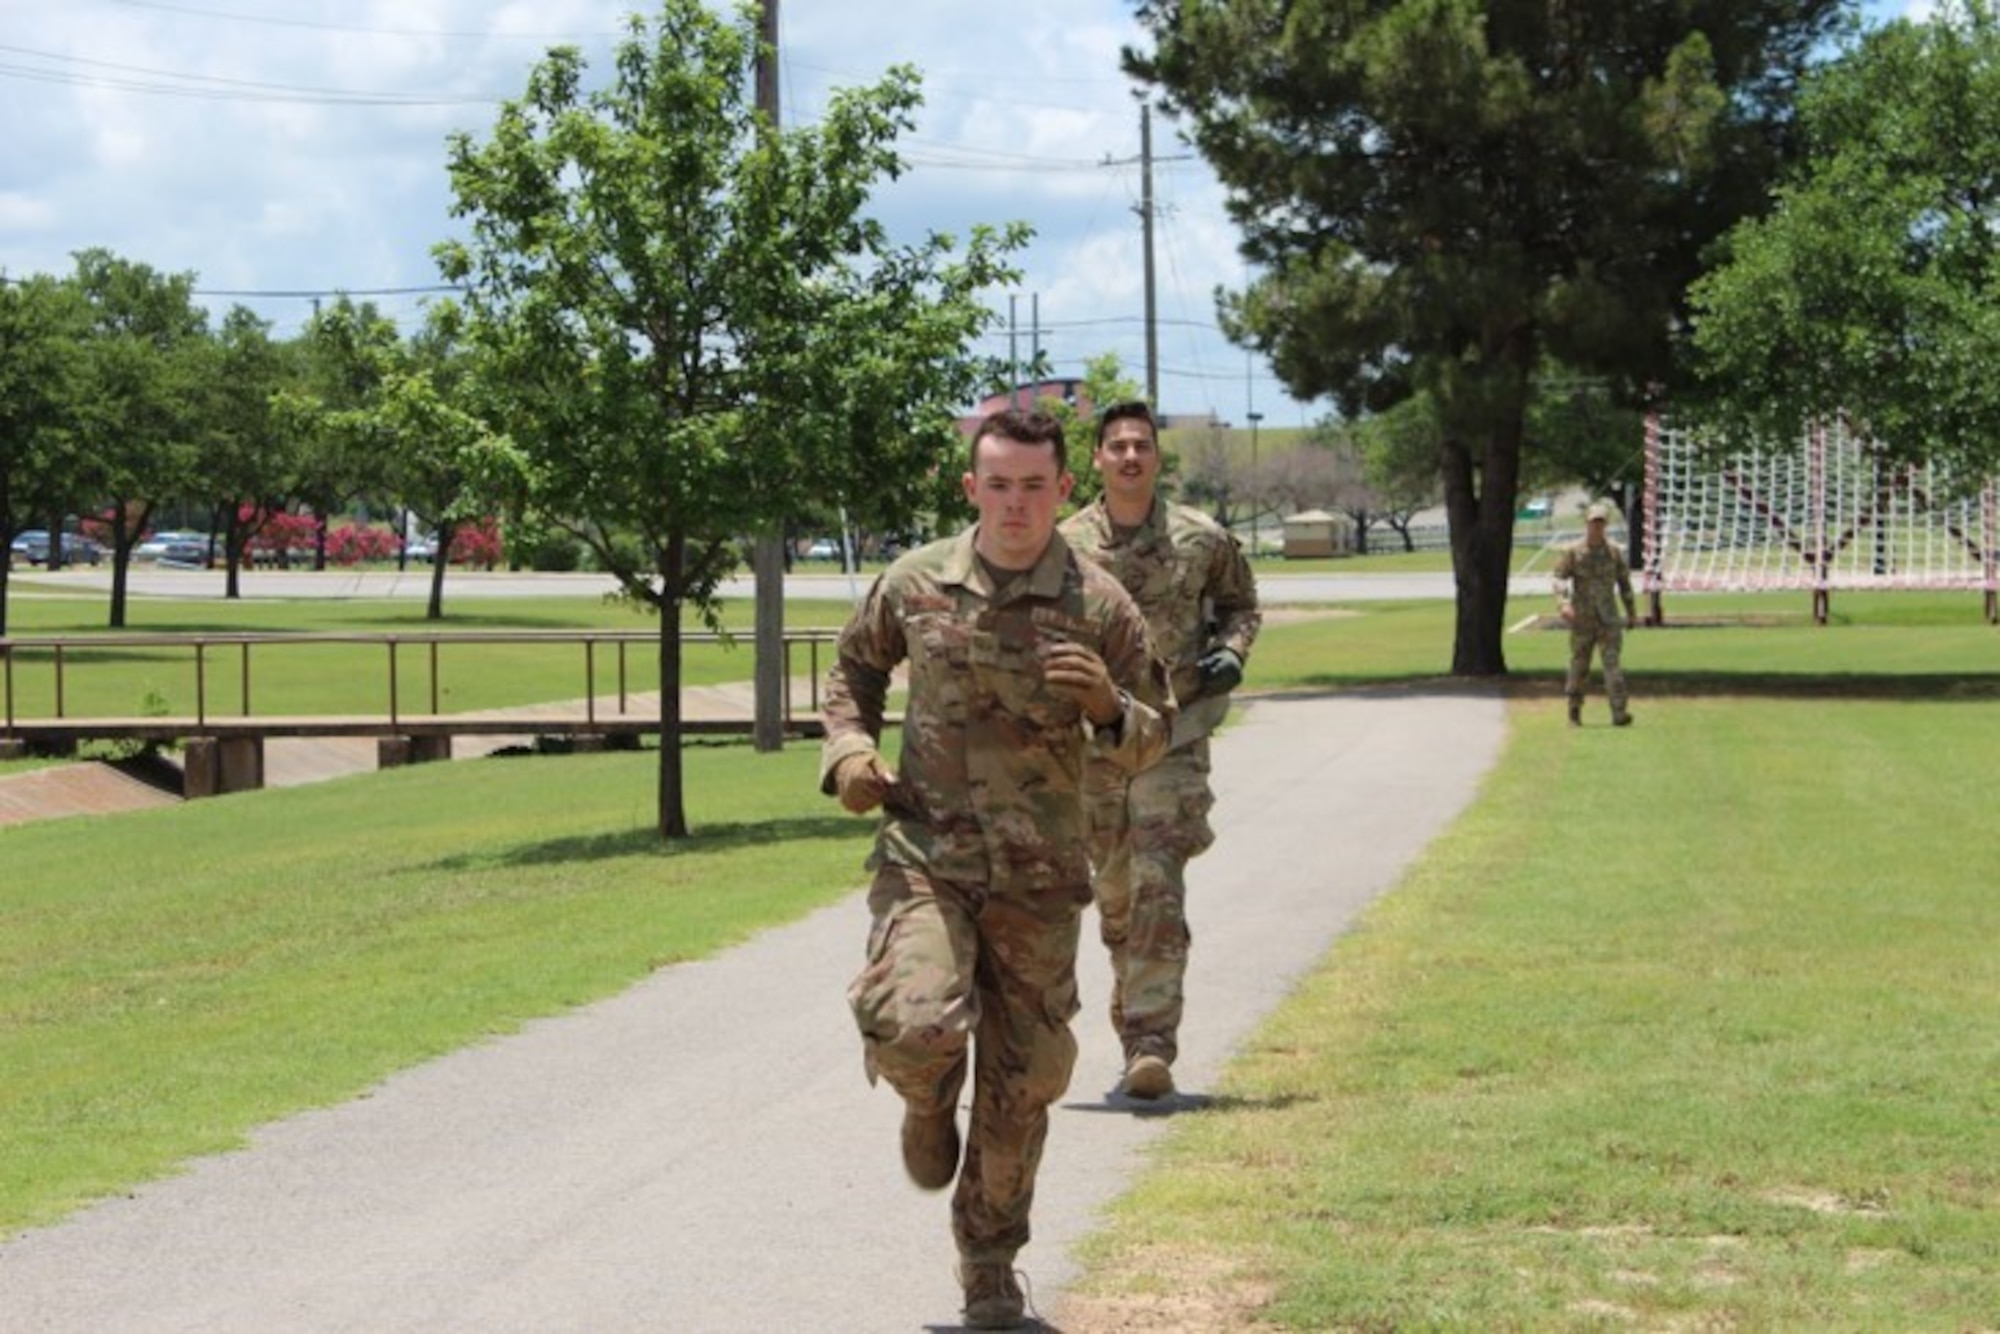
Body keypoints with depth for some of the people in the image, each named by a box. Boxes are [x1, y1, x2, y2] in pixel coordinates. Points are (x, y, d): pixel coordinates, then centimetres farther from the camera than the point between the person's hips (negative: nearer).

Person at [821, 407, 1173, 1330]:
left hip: (1038, 875, 1)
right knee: (912, 1024, -25)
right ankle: (927, 1103, 14)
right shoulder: (914, 584, 0)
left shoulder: (1099, 605, -3)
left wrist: (1106, 705, -18)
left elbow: (1150, 741, 5)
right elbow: (855, 665, 19)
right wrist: (848, 749, 1)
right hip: (924, 852, -1)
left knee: (1021, 1081, 6)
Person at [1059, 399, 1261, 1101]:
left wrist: (1230, 653, -1)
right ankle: (1137, 1034, 30)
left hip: (1173, 736, -2)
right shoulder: (1065, 545, 1)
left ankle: (1151, 1044, -16)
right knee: (1114, 898, 12)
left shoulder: (1202, 538, 1)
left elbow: (1240, 604, 18)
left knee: (1158, 891, -14)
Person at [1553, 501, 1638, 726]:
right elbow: (1560, 580, -9)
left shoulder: (1614, 552, 6)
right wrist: (1564, 603, -27)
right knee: (1579, 667, 7)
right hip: (1582, 620, -1)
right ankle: (1574, 712, 24)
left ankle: (1619, 713, -21)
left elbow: (1624, 583, 16)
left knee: (1613, 663, -12)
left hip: (1609, 619, 1)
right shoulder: (1572, 552, -1)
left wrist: (1632, 612, 18)